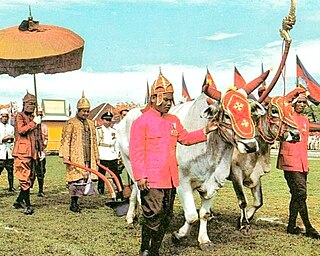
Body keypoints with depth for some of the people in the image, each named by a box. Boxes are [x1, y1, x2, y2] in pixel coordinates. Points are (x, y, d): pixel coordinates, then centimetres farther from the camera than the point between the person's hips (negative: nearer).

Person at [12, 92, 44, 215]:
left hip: (33, 153, 8)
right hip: (22, 152, -8)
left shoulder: (34, 118, 20)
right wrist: (33, 123, -18)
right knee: (25, 179, -9)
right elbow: (21, 130, -20)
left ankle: (19, 201, 23)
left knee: (29, 179, 10)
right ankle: (28, 206, -7)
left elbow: (38, 135, 26)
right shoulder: (19, 116, -2)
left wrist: (41, 149, 21)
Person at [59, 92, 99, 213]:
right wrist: (66, 156, -14)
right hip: (75, 157, -6)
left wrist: (96, 157, 19)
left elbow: (94, 141, 22)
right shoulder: (71, 123, -1)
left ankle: (76, 201, 15)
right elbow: (65, 141, -6)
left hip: (88, 158, 6)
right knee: (76, 179, -7)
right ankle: (73, 203, 3)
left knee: (87, 179, 4)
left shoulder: (90, 124, 19)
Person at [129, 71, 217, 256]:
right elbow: (136, 152, -10)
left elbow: (186, 138, 24)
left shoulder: (173, 121, 14)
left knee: (166, 218, 13)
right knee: (153, 217, -7)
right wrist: (140, 176, -16)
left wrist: (205, 131, 11)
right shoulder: (141, 122, -6)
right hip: (151, 180, -7)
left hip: (170, 179, 7)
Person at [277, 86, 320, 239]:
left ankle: (292, 226, 18)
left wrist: (305, 164, 20)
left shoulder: (305, 121, 18)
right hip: (290, 162, -7)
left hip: (302, 163, 7)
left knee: (297, 195, 10)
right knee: (300, 193, -11)